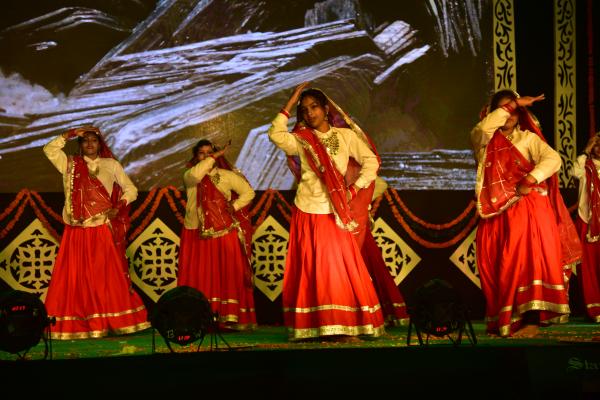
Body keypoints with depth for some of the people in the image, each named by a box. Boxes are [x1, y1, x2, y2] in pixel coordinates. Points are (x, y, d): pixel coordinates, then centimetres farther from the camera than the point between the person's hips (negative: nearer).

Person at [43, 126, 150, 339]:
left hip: (103, 231, -1)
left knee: (108, 277, -2)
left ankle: (115, 321, 2)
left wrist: (118, 208, -7)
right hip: (76, 232, 1)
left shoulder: (111, 165, 9)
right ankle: (76, 324, -1)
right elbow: (49, 149, -1)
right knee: (77, 277, -2)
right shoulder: (70, 165, 11)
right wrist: (69, 134, -5)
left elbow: (131, 190, 9)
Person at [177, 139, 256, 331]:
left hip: (224, 234, 0)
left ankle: (230, 318, -2)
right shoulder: (189, 176, 7)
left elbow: (248, 192, 10)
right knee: (197, 277, -5)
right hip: (196, 234, 0)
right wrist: (214, 157, -13)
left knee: (229, 275, -4)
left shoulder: (226, 175, 9)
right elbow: (195, 175, -18)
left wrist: (234, 206, -3)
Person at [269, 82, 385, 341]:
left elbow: (371, 161, 5)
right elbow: (275, 134, -13)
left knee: (340, 268, -3)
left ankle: (344, 327, -1)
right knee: (310, 270, 0)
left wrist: (355, 188, -4)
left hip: (335, 214, 0)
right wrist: (289, 105, -10)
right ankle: (307, 328, 0)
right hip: (307, 213, 0)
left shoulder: (346, 136, 7)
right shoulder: (301, 140, 5)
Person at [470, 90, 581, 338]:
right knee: (495, 266, -1)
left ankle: (531, 320, -18)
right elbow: (483, 128, -13)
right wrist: (512, 104, -8)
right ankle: (502, 322, 4)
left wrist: (529, 181, -21)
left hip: (527, 210, -3)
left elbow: (553, 159, -9)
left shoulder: (528, 138, 8)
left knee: (528, 261, -13)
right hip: (497, 214, 3)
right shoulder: (484, 141, 12)